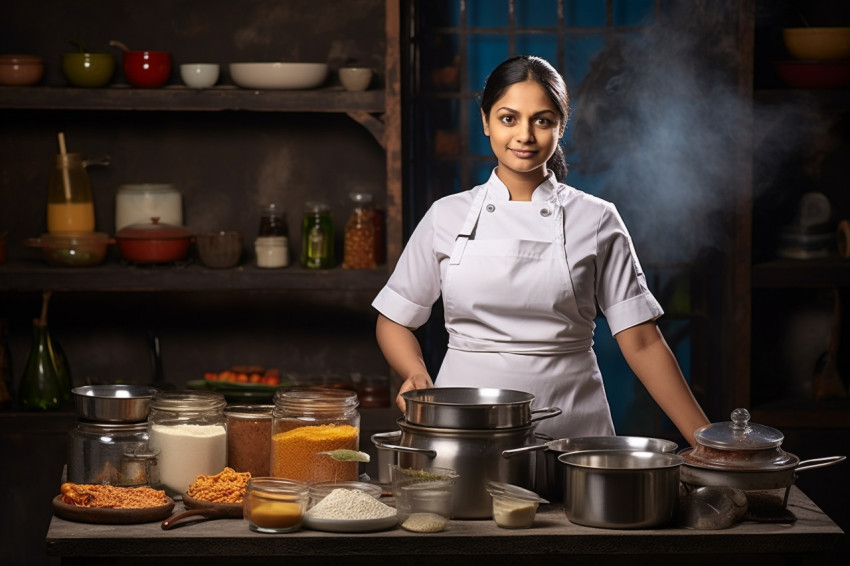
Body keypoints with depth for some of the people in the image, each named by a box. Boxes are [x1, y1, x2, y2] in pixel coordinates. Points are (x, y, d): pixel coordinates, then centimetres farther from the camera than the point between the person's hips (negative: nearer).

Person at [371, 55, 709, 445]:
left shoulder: (596, 220, 3)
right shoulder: (447, 216, 6)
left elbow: (642, 342, 1)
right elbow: (395, 320, 13)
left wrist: (704, 439, -5)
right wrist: (417, 376, -7)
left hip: (569, 427, 0)